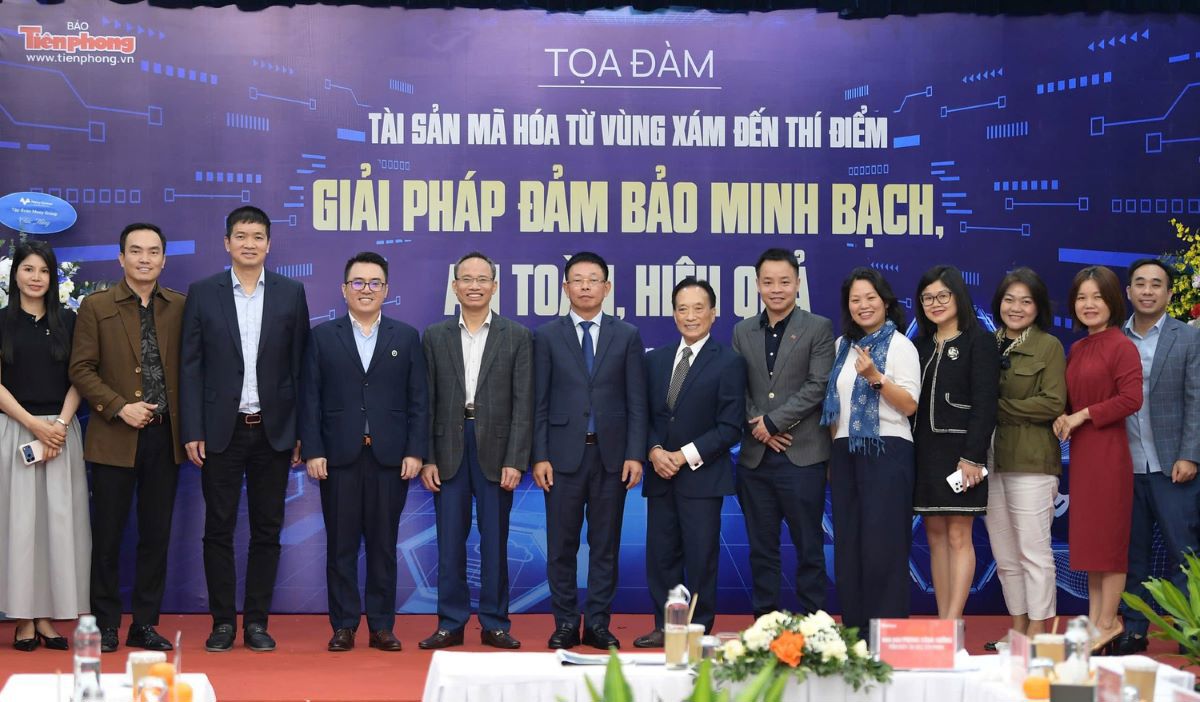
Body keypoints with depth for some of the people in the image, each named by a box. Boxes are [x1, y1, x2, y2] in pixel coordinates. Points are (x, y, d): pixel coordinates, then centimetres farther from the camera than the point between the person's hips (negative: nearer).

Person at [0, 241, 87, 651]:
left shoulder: (67, 321, 9)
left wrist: (61, 424, -9)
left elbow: (77, 379, 6)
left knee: (58, 521, 0)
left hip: (61, 431, 2)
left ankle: (48, 617, 6)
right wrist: (35, 424, -12)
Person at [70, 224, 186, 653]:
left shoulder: (180, 308, 7)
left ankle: (145, 625, 16)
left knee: (157, 534, 6)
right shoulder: (96, 307, 1)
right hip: (115, 437, -2)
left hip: (165, 436, 2)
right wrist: (120, 407, -12)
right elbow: (81, 369, -2)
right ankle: (105, 625, 13)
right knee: (108, 535, 3)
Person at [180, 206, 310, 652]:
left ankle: (257, 621, 14)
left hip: (273, 431, 1)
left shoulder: (291, 294, 4)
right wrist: (192, 431, -5)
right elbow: (191, 366, 1)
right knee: (219, 529, 4)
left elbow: (299, 366, 5)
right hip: (222, 430, -1)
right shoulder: (203, 293, 2)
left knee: (267, 530, 6)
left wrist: (301, 431, 1)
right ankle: (223, 622, 13)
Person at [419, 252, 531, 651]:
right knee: (450, 540, 3)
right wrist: (427, 458, -2)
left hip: (495, 448, -1)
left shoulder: (517, 337, 3)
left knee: (495, 540, 4)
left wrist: (515, 461, -9)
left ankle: (494, 624, 13)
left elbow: (523, 404, -1)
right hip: (449, 448, 1)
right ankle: (450, 624, 12)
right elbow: (427, 402, 6)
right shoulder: (435, 337, 8)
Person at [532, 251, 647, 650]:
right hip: (564, 453, -1)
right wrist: (539, 457, -5)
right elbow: (539, 403, 2)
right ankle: (566, 624, 13)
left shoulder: (627, 336, 6)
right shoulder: (547, 337, 5)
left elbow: (636, 402, 4)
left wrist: (635, 454, -5)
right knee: (562, 545, 3)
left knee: (606, 544, 6)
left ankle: (597, 624, 13)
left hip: (611, 454, 1)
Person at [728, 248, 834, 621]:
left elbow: (817, 387, -8)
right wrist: (756, 426, -7)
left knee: (808, 547, 1)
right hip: (755, 457, 4)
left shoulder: (818, 328, 1)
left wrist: (773, 422, -12)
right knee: (761, 547, 9)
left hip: (801, 455, -4)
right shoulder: (742, 332, 12)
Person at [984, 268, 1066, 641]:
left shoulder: (1049, 346, -2)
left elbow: (1053, 404, -11)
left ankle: (1038, 633, 5)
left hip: (1031, 460, -5)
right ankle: (1018, 627, 21)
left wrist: (999, 408, -10)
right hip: (991, 458, 5)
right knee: (1004, 554, 11)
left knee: (1033, 551, -2)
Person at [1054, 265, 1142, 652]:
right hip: (1081, 451, 8)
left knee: (1108, 536, -1)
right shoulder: (1076, 349, 13)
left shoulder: (1121, 346, -11)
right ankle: (1094, 619, 18)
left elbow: (1131, 399, -18)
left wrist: (1082, 415, -15)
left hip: (1108, 451, -8)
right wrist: (1062, 417, -3)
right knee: (1087, 537, 11)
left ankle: (1108, 622, 8)